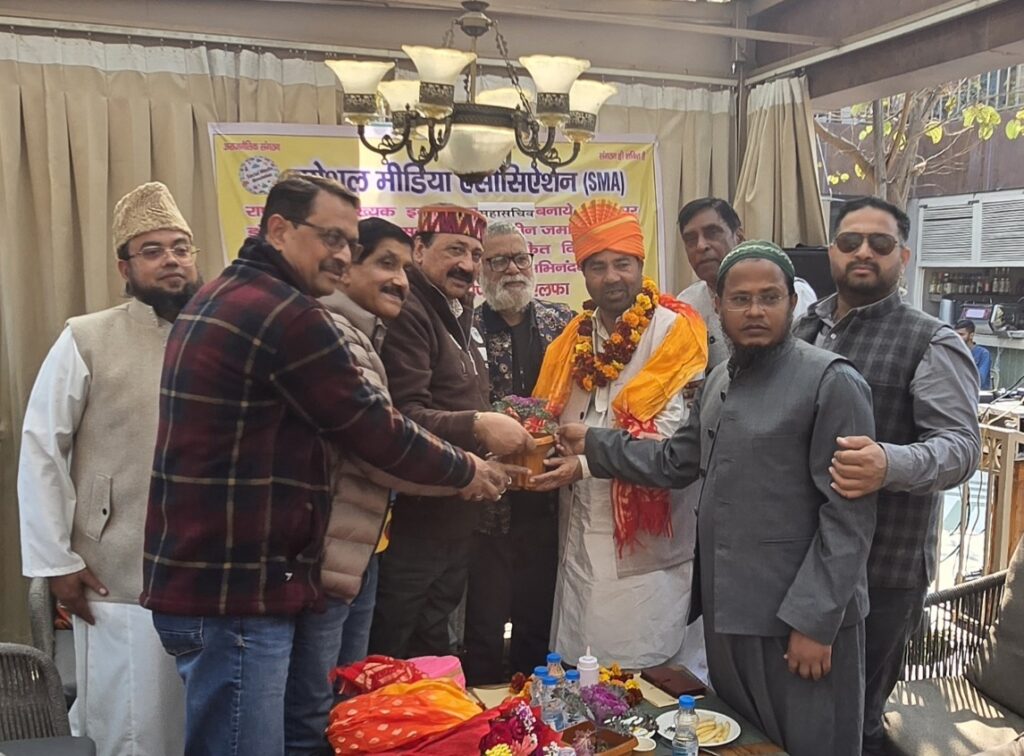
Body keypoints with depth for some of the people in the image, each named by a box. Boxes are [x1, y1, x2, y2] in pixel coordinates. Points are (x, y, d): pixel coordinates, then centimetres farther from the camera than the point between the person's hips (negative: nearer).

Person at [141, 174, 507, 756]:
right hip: (233, 593, -10)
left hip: (205, 576, 10)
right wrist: (464, 470, 4)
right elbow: (374, 428, -12)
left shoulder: (223, 297, 14)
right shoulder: (287, 314, -17)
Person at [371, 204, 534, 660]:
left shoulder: (461, 319, 16)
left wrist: (503, 429, 11)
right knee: (392, 652, 4)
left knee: (434, 641, 22)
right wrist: (477, 426, -33)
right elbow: (403, 417, -26)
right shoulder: (407, 315, -15)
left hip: (457, 519, 9)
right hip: (412, 519, -9)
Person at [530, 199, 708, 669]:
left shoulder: (673, 332, -7)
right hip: (580, 536, 6)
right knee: (577, 668, 12)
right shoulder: (572, 340, 11)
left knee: (640, 673, 2)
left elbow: (674, 430, -17)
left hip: (643, 538, -5)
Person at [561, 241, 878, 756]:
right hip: (726, 608, 7)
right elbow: (676, 462, 12)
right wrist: (593, 444, 7)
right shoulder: (718, 382, 9)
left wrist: (815, 620, -19)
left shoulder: (832, 383, -15)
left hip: (800, 618, -7)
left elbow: (848, 515, -17)